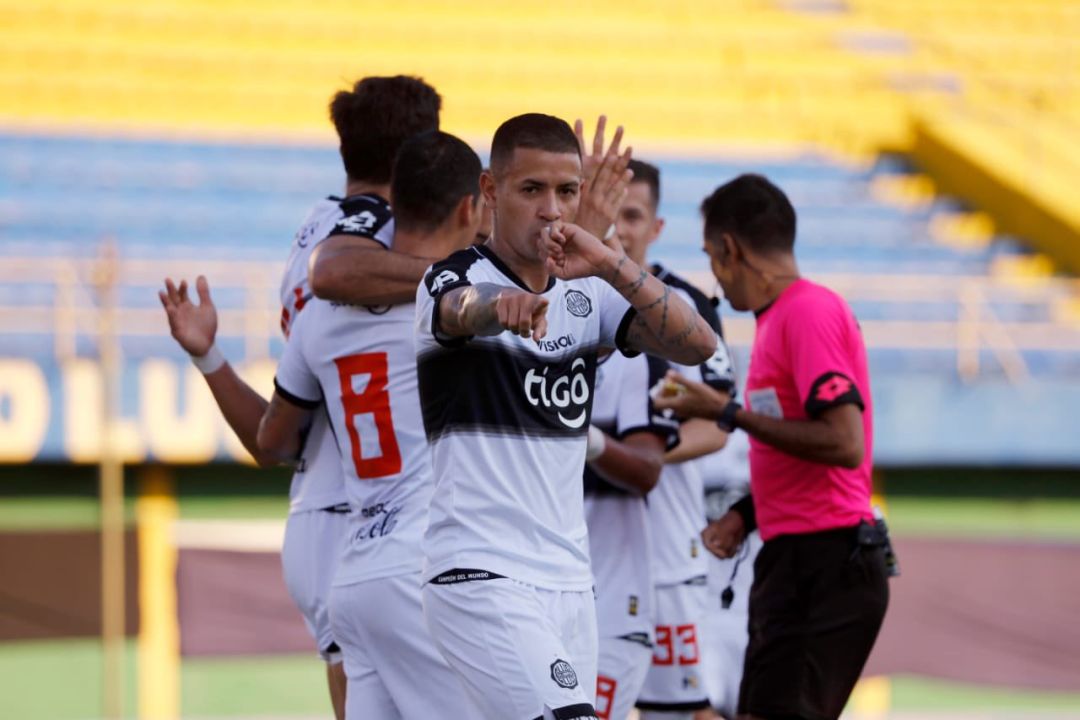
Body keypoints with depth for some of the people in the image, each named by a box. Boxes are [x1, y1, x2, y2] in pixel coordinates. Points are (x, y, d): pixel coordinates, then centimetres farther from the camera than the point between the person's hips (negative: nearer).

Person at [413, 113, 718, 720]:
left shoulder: (588, 292, 9)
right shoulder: (453, 278, -7)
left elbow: (698, 346, -7)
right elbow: (463, 310, -33)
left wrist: (611, 265, -23)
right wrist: (507, 303, -57)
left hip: (569, 578, 7)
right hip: (477, 577, -6)